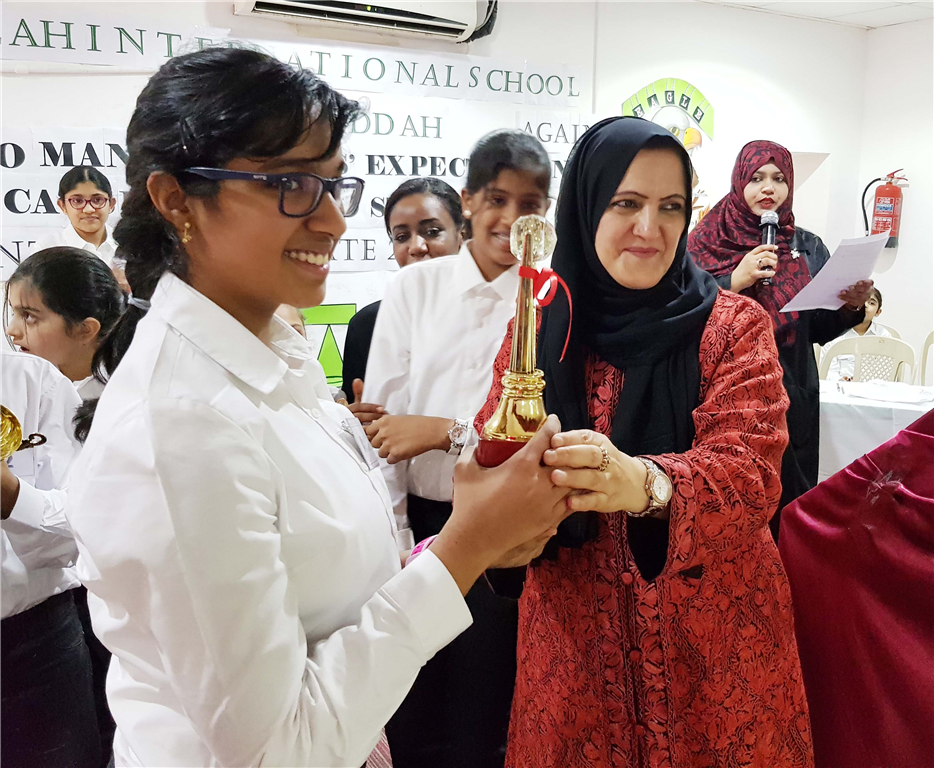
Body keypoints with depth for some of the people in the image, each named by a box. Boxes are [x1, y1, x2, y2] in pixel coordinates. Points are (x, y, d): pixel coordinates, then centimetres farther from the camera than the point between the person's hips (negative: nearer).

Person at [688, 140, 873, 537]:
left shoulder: (808, 247, 8)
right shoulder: (707, 240, 0)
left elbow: (820, 330, 10)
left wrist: (851, 306, -9)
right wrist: (736, 282, -16)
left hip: (791, 399, 3)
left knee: (786, 500, 7)